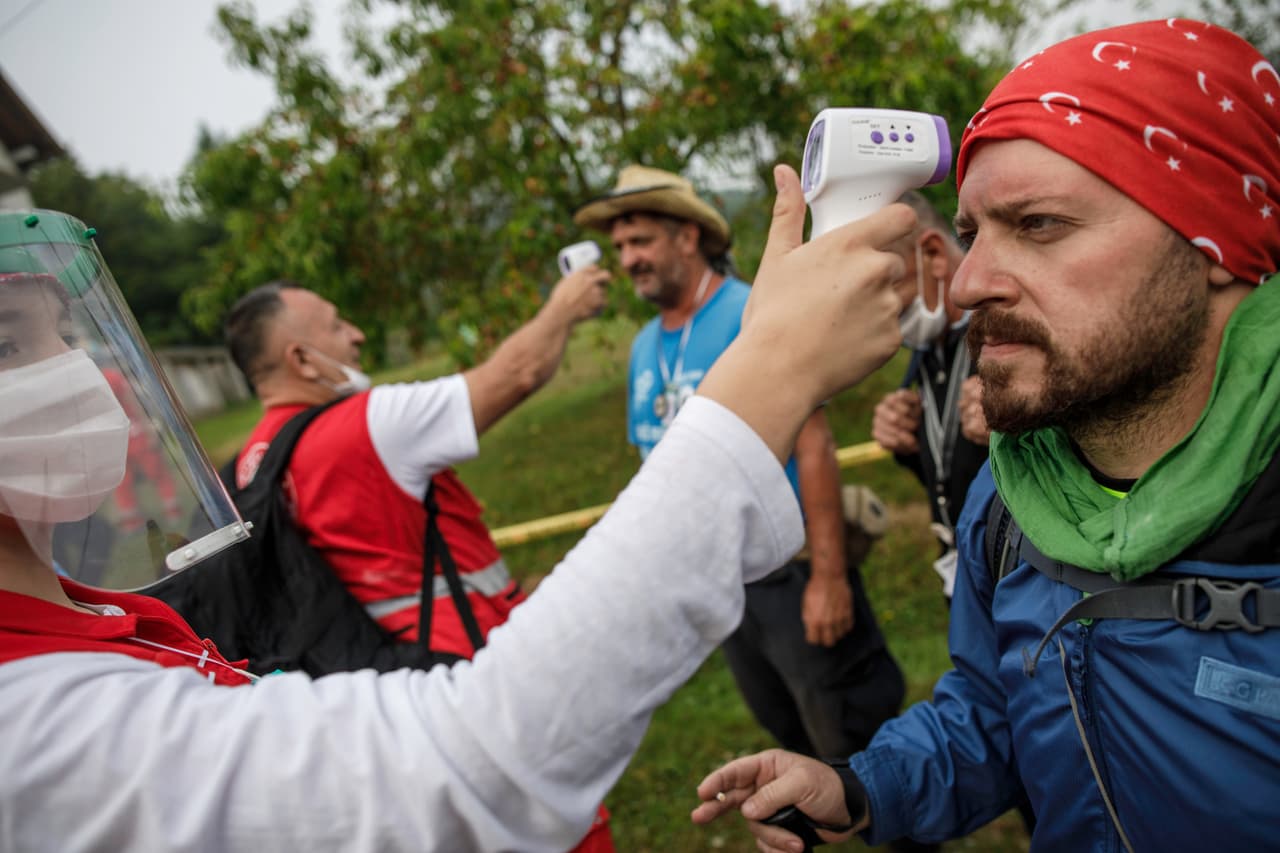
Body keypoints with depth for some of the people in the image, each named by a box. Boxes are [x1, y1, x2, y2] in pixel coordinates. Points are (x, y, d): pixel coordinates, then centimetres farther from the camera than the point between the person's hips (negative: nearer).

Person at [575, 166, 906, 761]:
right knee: (790, 732, 21)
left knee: (853, 738, 5)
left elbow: (813, 445, -18)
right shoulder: (644, 346, 7)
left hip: (791, 570, -7)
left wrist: (829, 574, -22)